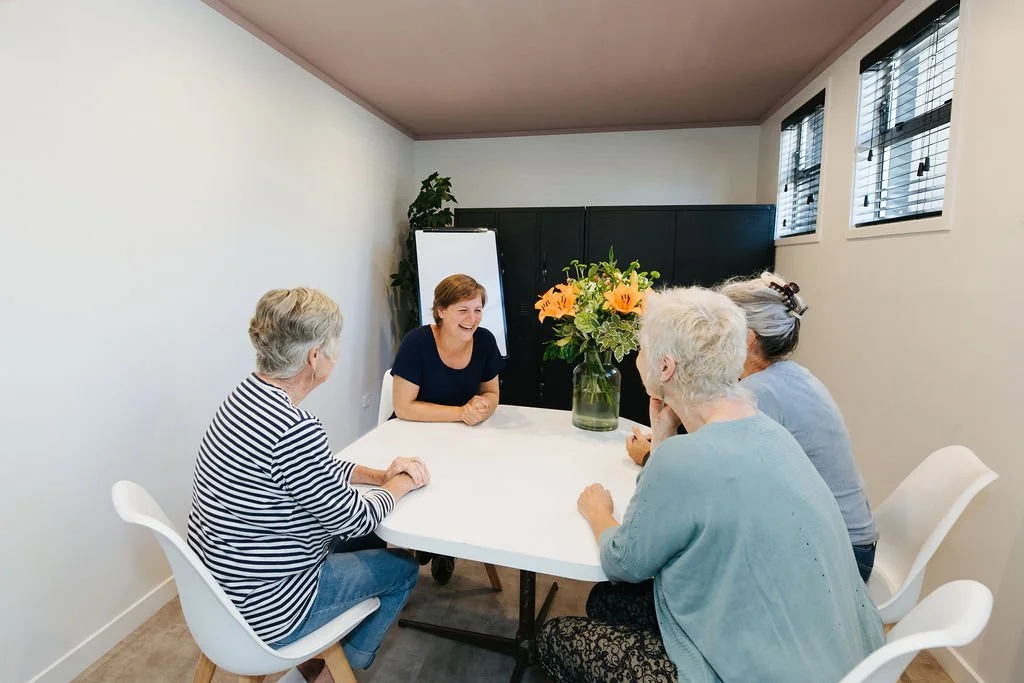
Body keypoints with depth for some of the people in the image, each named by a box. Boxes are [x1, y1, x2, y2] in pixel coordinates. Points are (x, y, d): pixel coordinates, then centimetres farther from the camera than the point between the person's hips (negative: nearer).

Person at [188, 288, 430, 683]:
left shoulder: (247, 395, -5)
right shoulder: (295, 430, -35)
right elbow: (351, 519, -20)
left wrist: (380, 475, 0)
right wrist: (400, 485, -3)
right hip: (261, 608, -8)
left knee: (369, 541, 23)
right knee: (403, 568, 10)